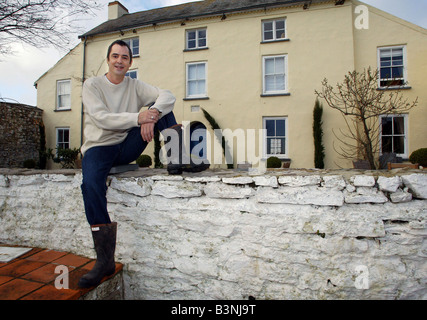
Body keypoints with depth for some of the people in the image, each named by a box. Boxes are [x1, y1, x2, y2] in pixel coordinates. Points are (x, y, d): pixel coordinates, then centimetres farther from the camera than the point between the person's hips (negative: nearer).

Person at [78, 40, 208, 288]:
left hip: (128, 148, 3)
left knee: (159, 108, -9)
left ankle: (177, 159, -25)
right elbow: (101, 118, -16)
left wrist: (152, 115, -28)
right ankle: (105, 260, -26)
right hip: (99, 147, -2)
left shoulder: (135, 86, 9)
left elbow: (168, 96, -7)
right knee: (91, 185, -33)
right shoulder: (92, 85, 2)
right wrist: (139, 118, -26)